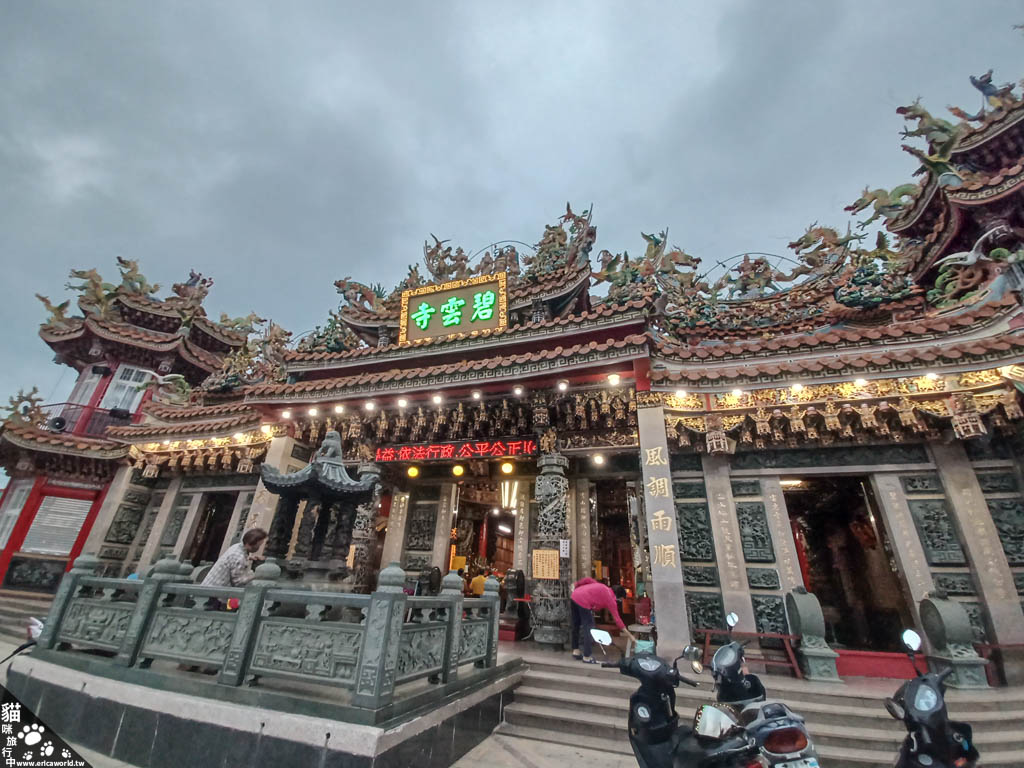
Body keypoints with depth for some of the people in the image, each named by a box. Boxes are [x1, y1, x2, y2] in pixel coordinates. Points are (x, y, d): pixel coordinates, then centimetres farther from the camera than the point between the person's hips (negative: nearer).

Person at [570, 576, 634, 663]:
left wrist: (575, 586, 21)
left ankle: (576, 650, 31)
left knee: (576, 625, 20)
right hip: (583, 602, -8)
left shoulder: (602, 587, 23)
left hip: (574, 597, 8)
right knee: (588, 628, 5)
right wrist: (629, 636, 11)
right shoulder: (610, 598, 5)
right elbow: (617, 619, 5)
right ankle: (587, 657, 9)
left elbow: (588, 580, 14)